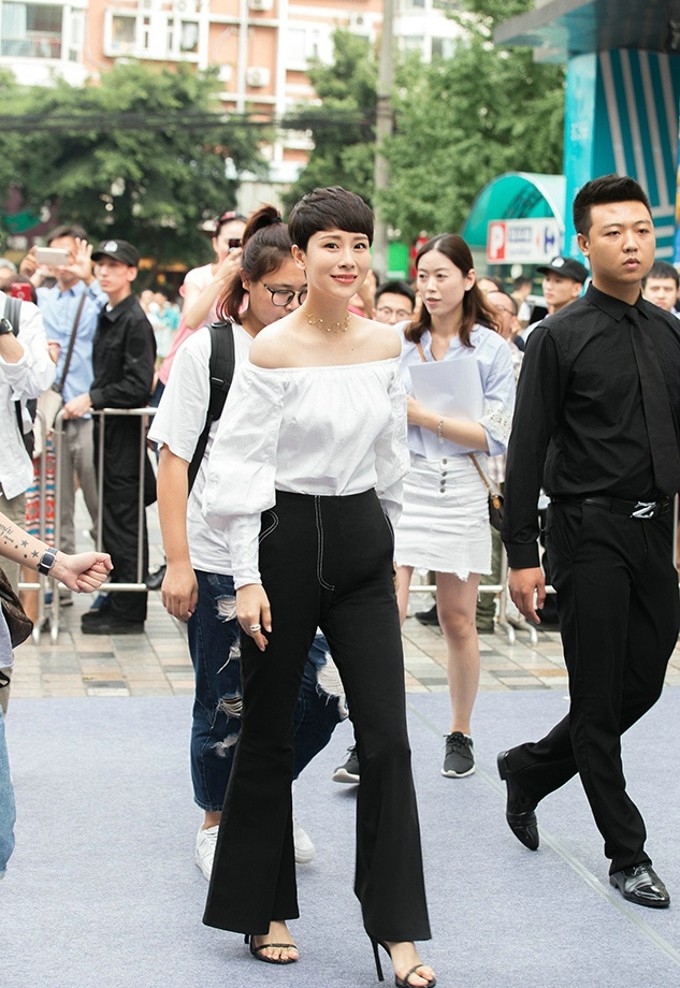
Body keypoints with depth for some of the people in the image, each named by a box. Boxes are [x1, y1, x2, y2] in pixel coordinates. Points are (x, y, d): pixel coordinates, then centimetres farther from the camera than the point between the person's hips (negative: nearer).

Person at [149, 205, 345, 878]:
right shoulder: (207, 351, -4)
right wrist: (177, 563, -9)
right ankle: (216, 826, 29)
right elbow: (174, 461, -5)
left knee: (320, 695, -1)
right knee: (226, 706, 6)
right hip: (221, 562, -3)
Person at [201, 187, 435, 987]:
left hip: (363, 542, 4)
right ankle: (260, 908, 25)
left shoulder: (385, 345, 5)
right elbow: (239, 470, -10)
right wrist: (247, 578, -14)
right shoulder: (272, 352, -10)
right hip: (287, 540, -4)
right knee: (269, 734, 8)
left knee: (386, 735, -2)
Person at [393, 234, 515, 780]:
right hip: (400, 483, 1)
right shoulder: (399, 343, 7)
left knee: (459, 621, 8)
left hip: (461, 489, -1)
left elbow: (496, 436, -6)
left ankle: (460, 734, 24)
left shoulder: (491, 348, 1)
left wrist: (424, 414, -11)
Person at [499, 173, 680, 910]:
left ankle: (530, 767, 35)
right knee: (599, 698, 3)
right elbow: (527, 452, -9)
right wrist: (520, 556, -12)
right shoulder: (560, 338, -8)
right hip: (590, 534, -6)